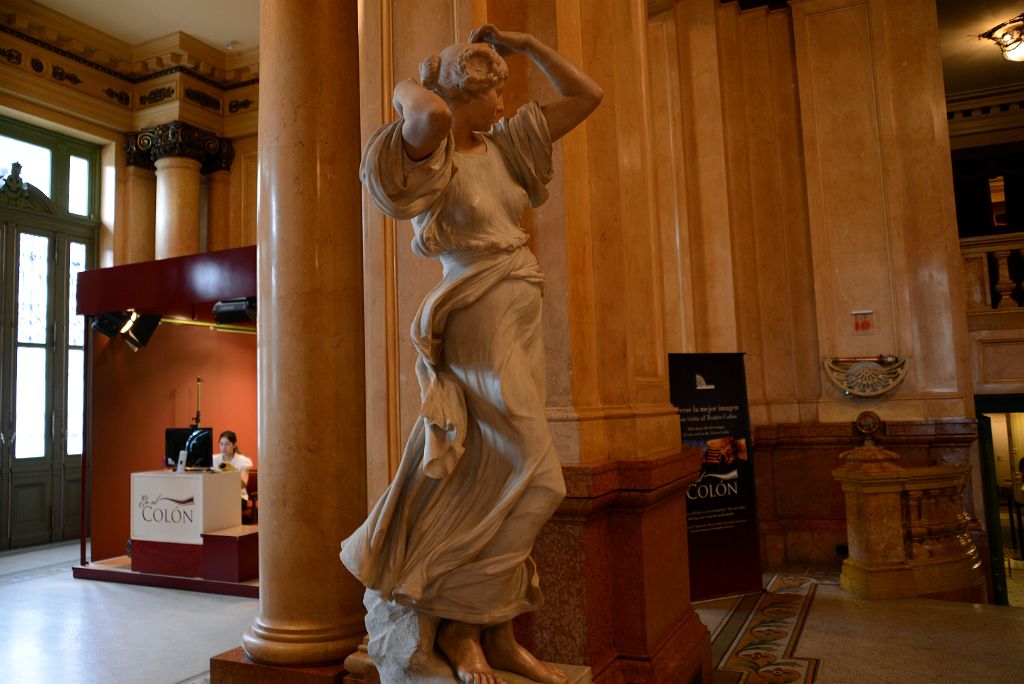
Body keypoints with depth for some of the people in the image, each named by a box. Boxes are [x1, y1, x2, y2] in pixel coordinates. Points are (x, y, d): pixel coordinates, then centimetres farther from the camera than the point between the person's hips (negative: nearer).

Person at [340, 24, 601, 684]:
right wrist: (410, 86, -9)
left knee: (499, 482, 8)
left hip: (520, 323, 8)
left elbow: (587, 94, 15)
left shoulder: (502, 145, 14)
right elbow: (432, 116, -33)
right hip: (477, 324, -8)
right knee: (533, 477, -12)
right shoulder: (430, 153, -7)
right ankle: (461, 624, 3)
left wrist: (522, 40, 12)